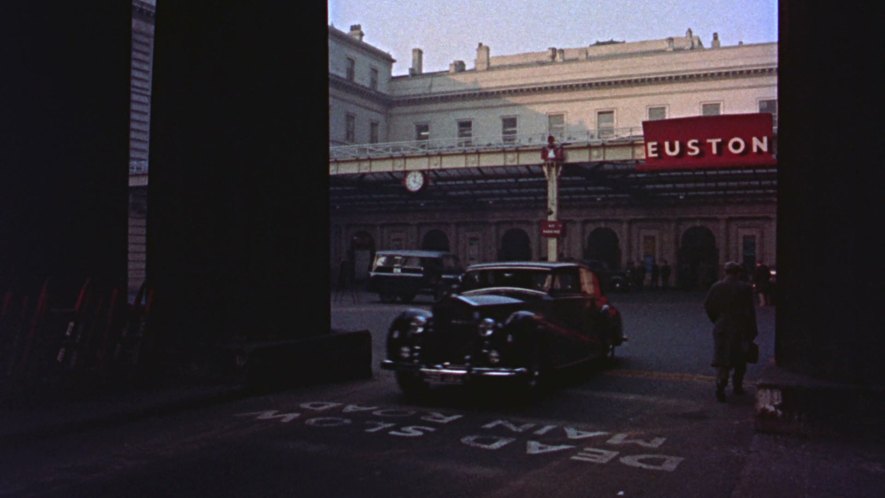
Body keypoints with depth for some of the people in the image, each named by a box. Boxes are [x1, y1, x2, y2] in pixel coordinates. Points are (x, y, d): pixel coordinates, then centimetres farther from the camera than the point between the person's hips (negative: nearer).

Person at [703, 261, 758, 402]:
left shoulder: (716, 287, 1)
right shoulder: (745, 288, -7)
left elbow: (707, 306, 2)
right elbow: (750, 310, -8)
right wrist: (752, 331, -2)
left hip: (722, 328, 2)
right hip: (740, 328, -1)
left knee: (722, 359, 1)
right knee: (740, 359, 14)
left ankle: (720, 385, -15)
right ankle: (737, 386, 21)